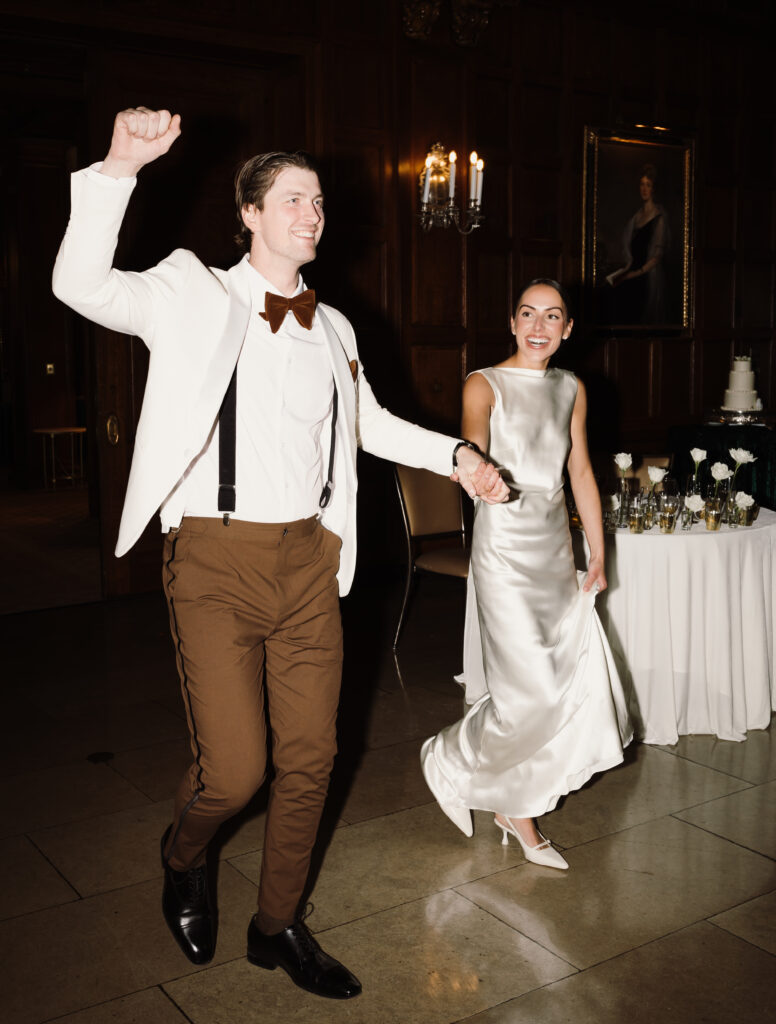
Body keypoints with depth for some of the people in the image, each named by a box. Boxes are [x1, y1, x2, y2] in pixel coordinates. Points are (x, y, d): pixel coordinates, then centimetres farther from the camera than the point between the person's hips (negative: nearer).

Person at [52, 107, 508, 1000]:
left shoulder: (330, 328, 15)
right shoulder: (194, 296, 0)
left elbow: (368, 423, 28)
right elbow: (81, 286, -12)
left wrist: (455, 454, 19)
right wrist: (117, 169, -23)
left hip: (309, 559, 5)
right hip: (217, 562, -5)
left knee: (309, 759, 10)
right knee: (234, 771, -7)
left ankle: (278, 926, 32)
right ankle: (182, 860, 30)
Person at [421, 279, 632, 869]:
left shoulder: (571, 389, 12)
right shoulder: (485, 385, -6)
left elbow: (581, 472, 14)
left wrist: (598, 555, 12)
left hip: (556, 547, 6)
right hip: (505, 546, -6)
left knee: (575, 682, 4)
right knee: (531, 688, -8)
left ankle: (515, 807, 21)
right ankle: (452, 763, 20)